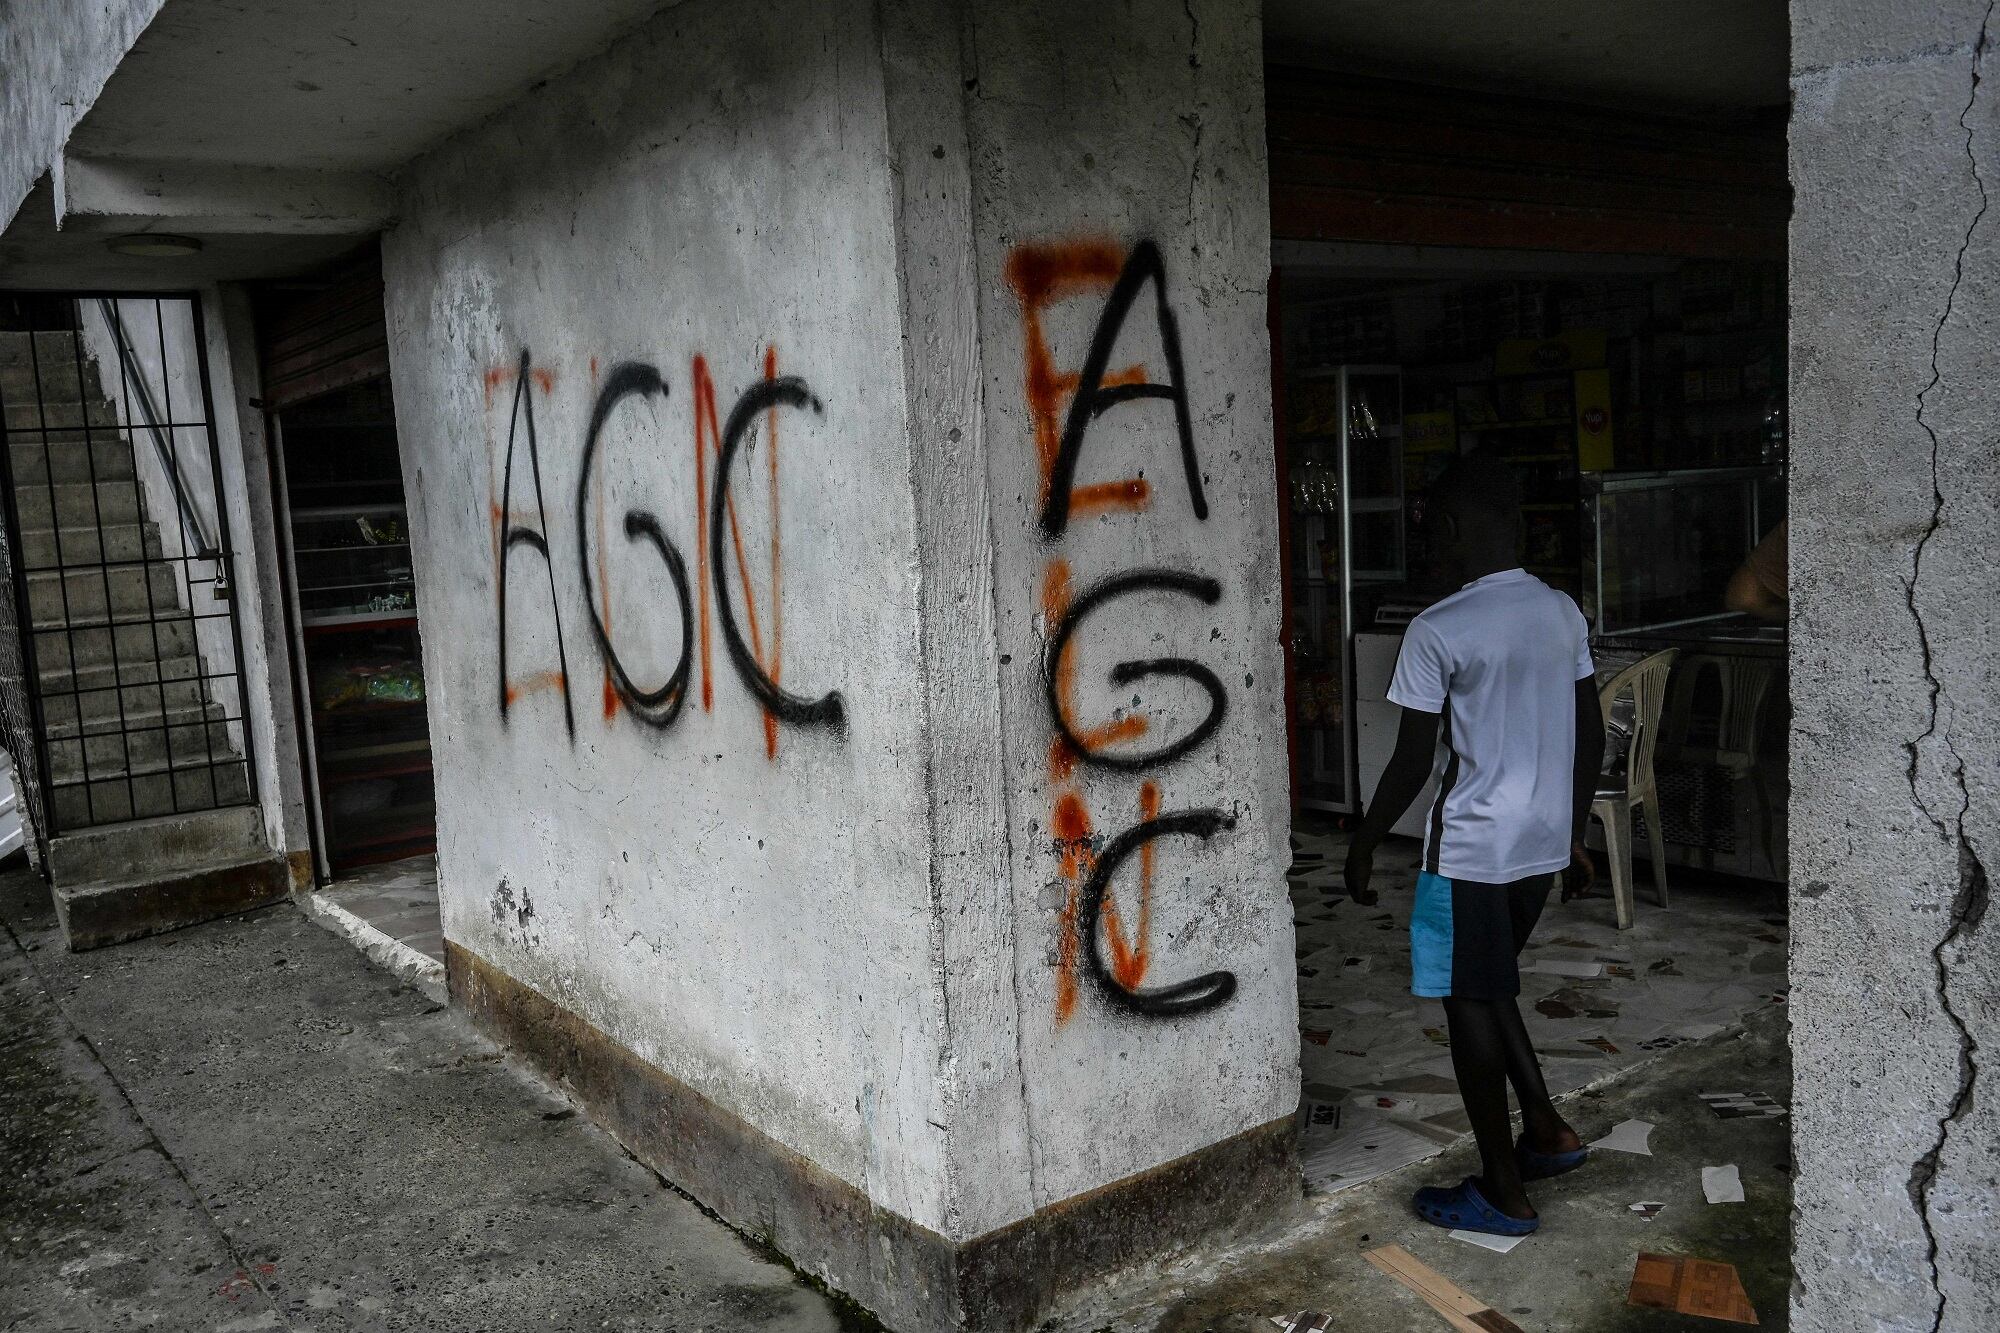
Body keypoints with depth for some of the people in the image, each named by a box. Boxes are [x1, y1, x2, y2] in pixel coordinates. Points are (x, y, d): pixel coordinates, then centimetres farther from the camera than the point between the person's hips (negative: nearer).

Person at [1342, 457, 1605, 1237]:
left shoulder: (1438, 632, -18)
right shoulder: (1564, 613, 3)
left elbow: (1414, 760, -16)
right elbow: (1591, 735, 10)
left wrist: (1363, 845, -3)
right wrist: (1573, 831, 21)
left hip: (1470, 850, -7)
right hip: (1543, 843, 7)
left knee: (1469, 1004, 6)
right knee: (1488, 988, 25)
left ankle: (1504, 1194, 14)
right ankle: (1547, 1131, 29)